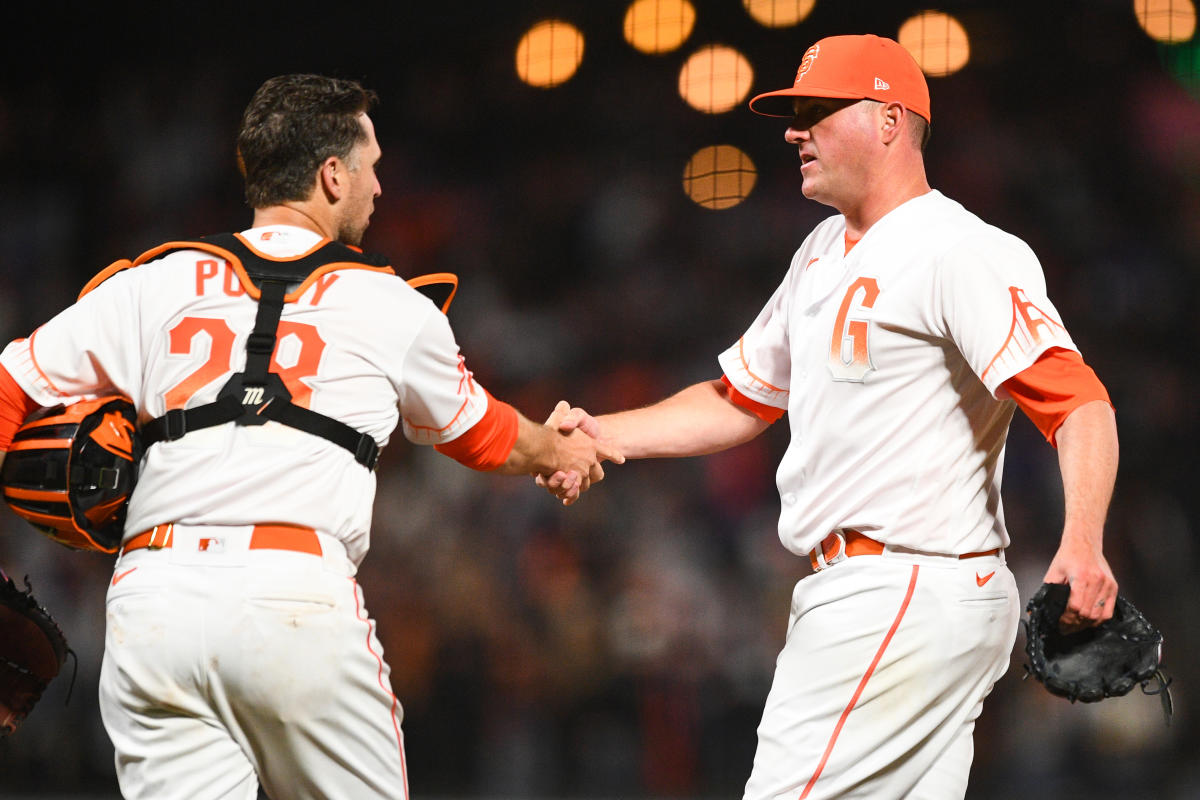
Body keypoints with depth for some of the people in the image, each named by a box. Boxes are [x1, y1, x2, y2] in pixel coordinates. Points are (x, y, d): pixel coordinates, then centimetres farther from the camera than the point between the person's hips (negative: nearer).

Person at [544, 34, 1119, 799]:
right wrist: (601, 434, 14)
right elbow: (741, 400, 28)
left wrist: (1081, 544, -41)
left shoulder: (961, 254, -13)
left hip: (908, 601, -10)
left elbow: (1079, 400, -24)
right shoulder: (823, 254, 19)